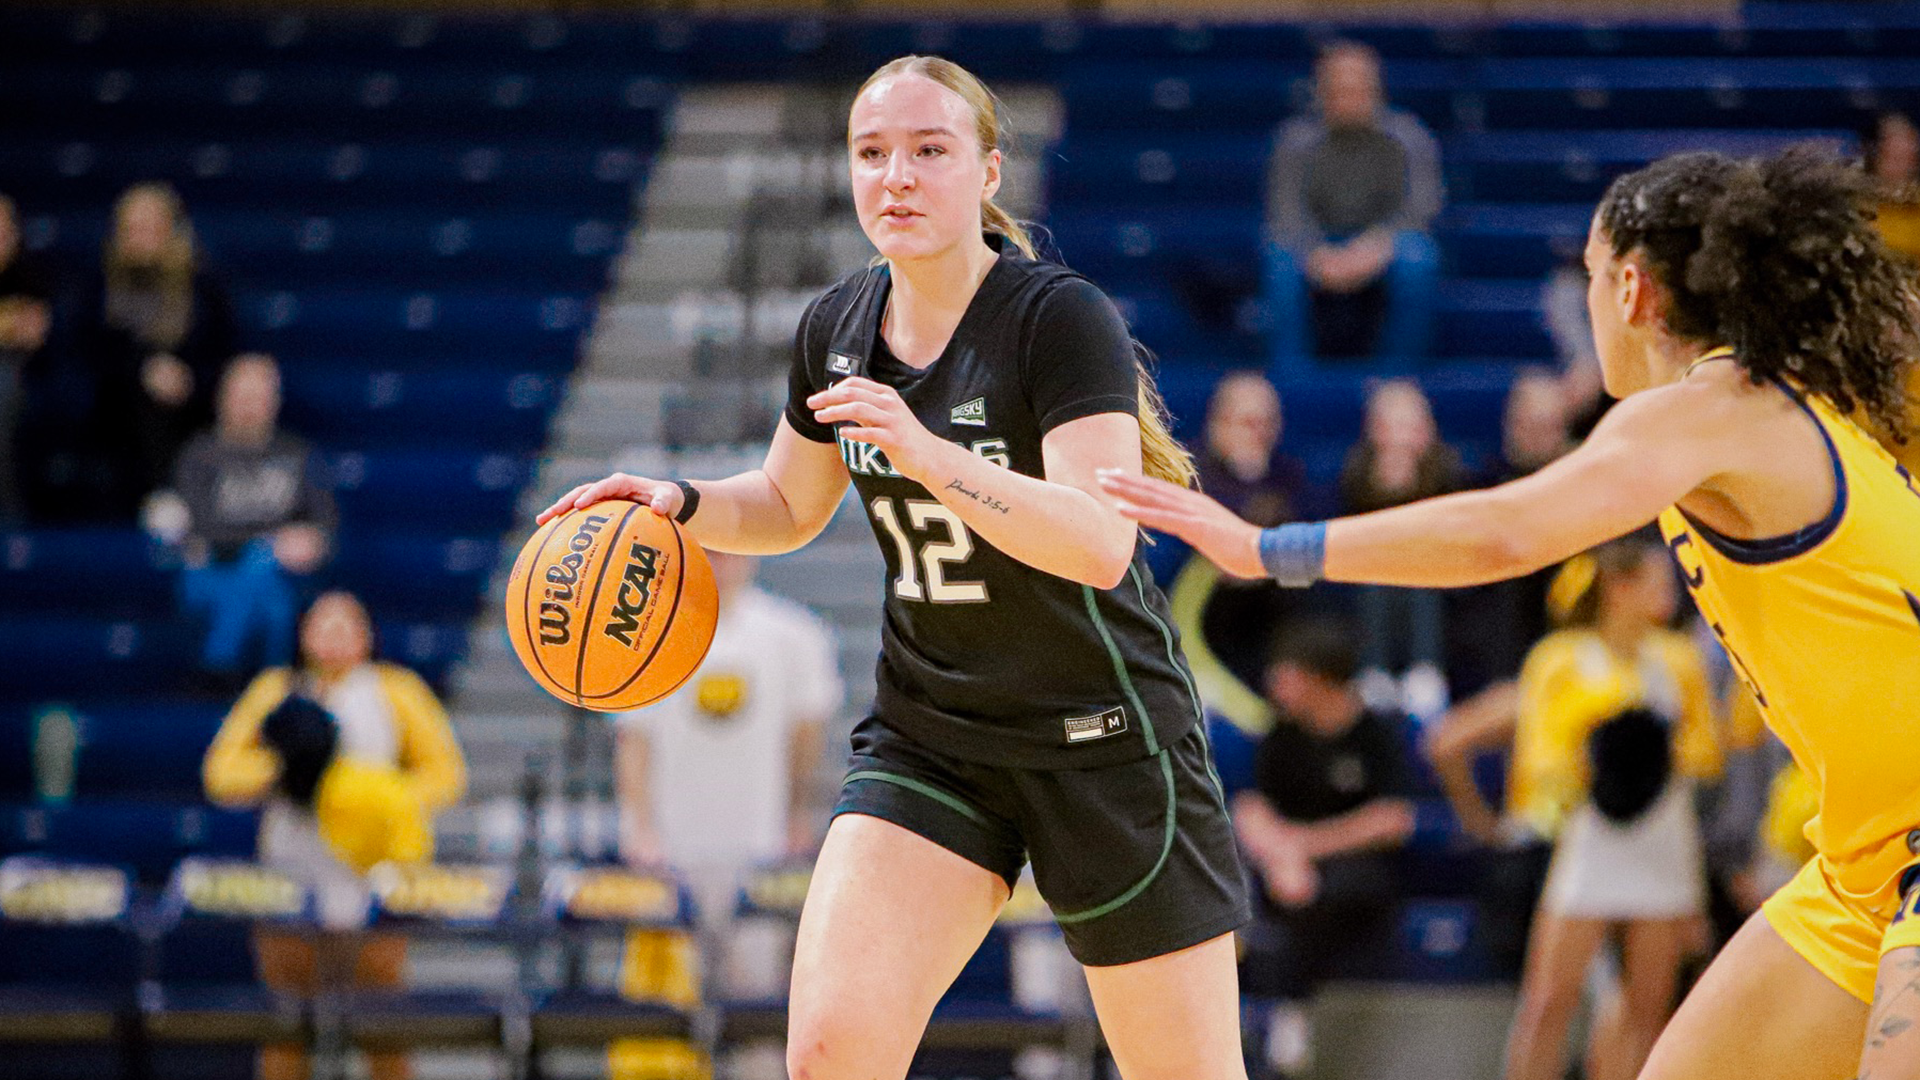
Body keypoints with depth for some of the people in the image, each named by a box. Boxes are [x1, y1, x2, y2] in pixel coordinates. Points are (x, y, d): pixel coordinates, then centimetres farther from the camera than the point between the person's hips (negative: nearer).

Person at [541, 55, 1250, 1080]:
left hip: (1102, 739, -4)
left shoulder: (1063, 316, -16)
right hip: (928, 738, 4)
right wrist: (680, 504, 1)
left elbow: (1101, 543, -27)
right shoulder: (836, 328, 3)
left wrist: (931, 458, -37)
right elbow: (789, 505, 21)